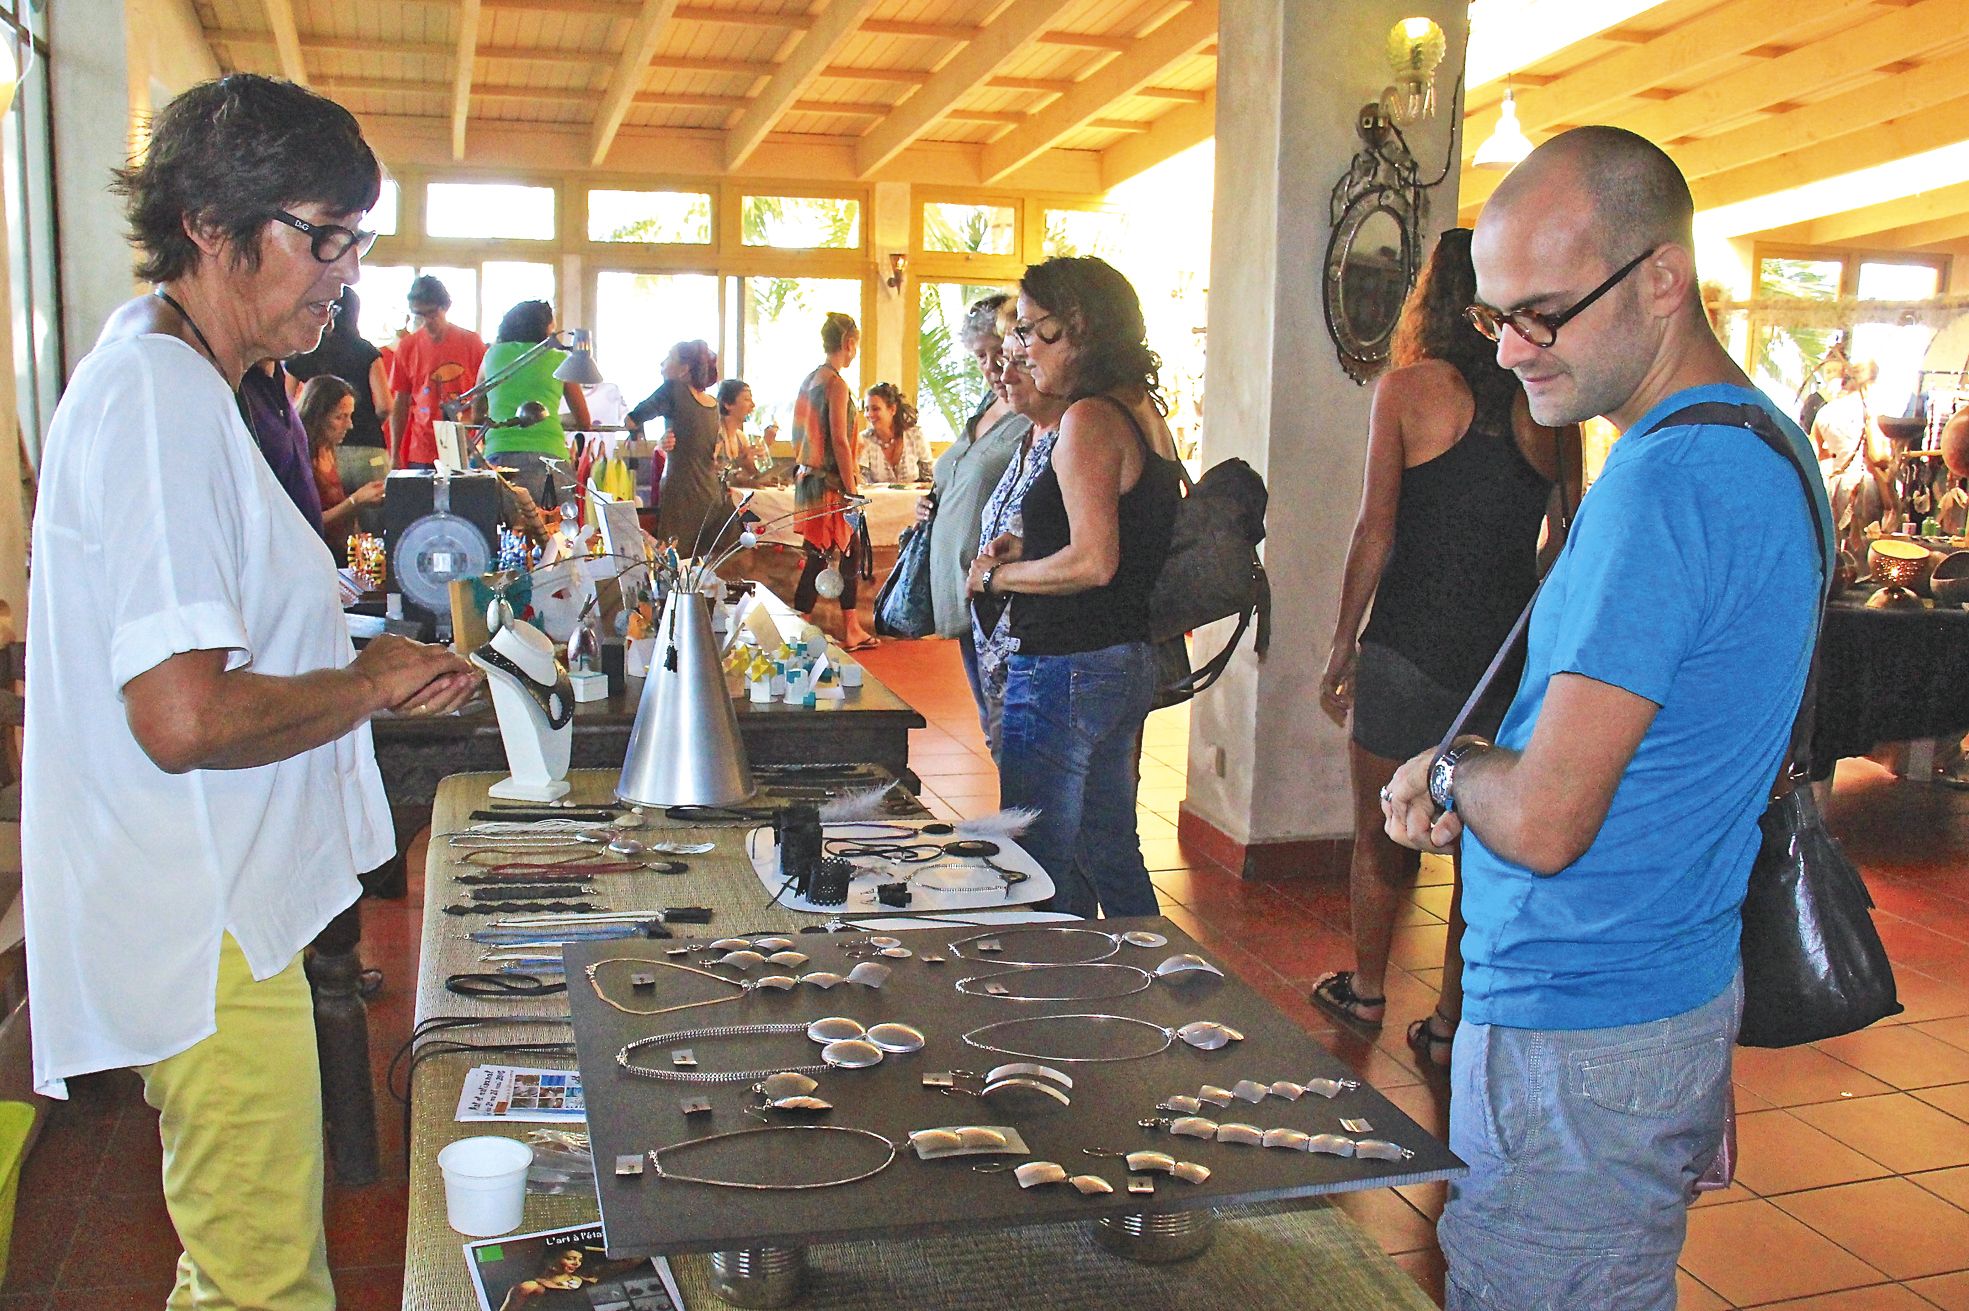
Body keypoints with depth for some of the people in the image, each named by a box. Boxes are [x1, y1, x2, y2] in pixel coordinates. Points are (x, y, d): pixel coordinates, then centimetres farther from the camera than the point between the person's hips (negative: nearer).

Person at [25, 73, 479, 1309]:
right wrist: (367, 684, -13)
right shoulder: (161, 398, -21)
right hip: (206, 932, -10)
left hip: (211, 916, 11)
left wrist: (369, 672, 9)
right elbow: (185, 718, -29)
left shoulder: (165, 383, 12)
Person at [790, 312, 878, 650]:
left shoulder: (810, 379, 12)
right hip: (830, 483, -9)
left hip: (809, 478, 10)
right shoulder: (836, 384, -15)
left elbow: (798, 436, 16)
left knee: (848, 552, 16)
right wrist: (852, 490, -16)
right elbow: (839, 441, -19)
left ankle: (852, 630, 24)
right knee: (819, 558, -4)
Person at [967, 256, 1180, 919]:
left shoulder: (1089, 419, -15)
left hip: (1067, 668, -10)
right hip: (1128, 662, 10)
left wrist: (999, 576, -10)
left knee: (1044, 868, -1)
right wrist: (1027, 546, 12)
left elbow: (1093, 562, -23)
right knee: (1111, 855, 19)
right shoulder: (1137, 415, 14)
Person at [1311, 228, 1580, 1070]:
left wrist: (1343, 644, 1)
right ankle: (1449, 1025, 19)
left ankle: (1365, 992, 32)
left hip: (1410, 646, -2)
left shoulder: (1409, 387, -5)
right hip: (1511, 651, 3)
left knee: (1380, 837, 15)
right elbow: (1566, 537, 7)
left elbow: (1376, 530, -7)